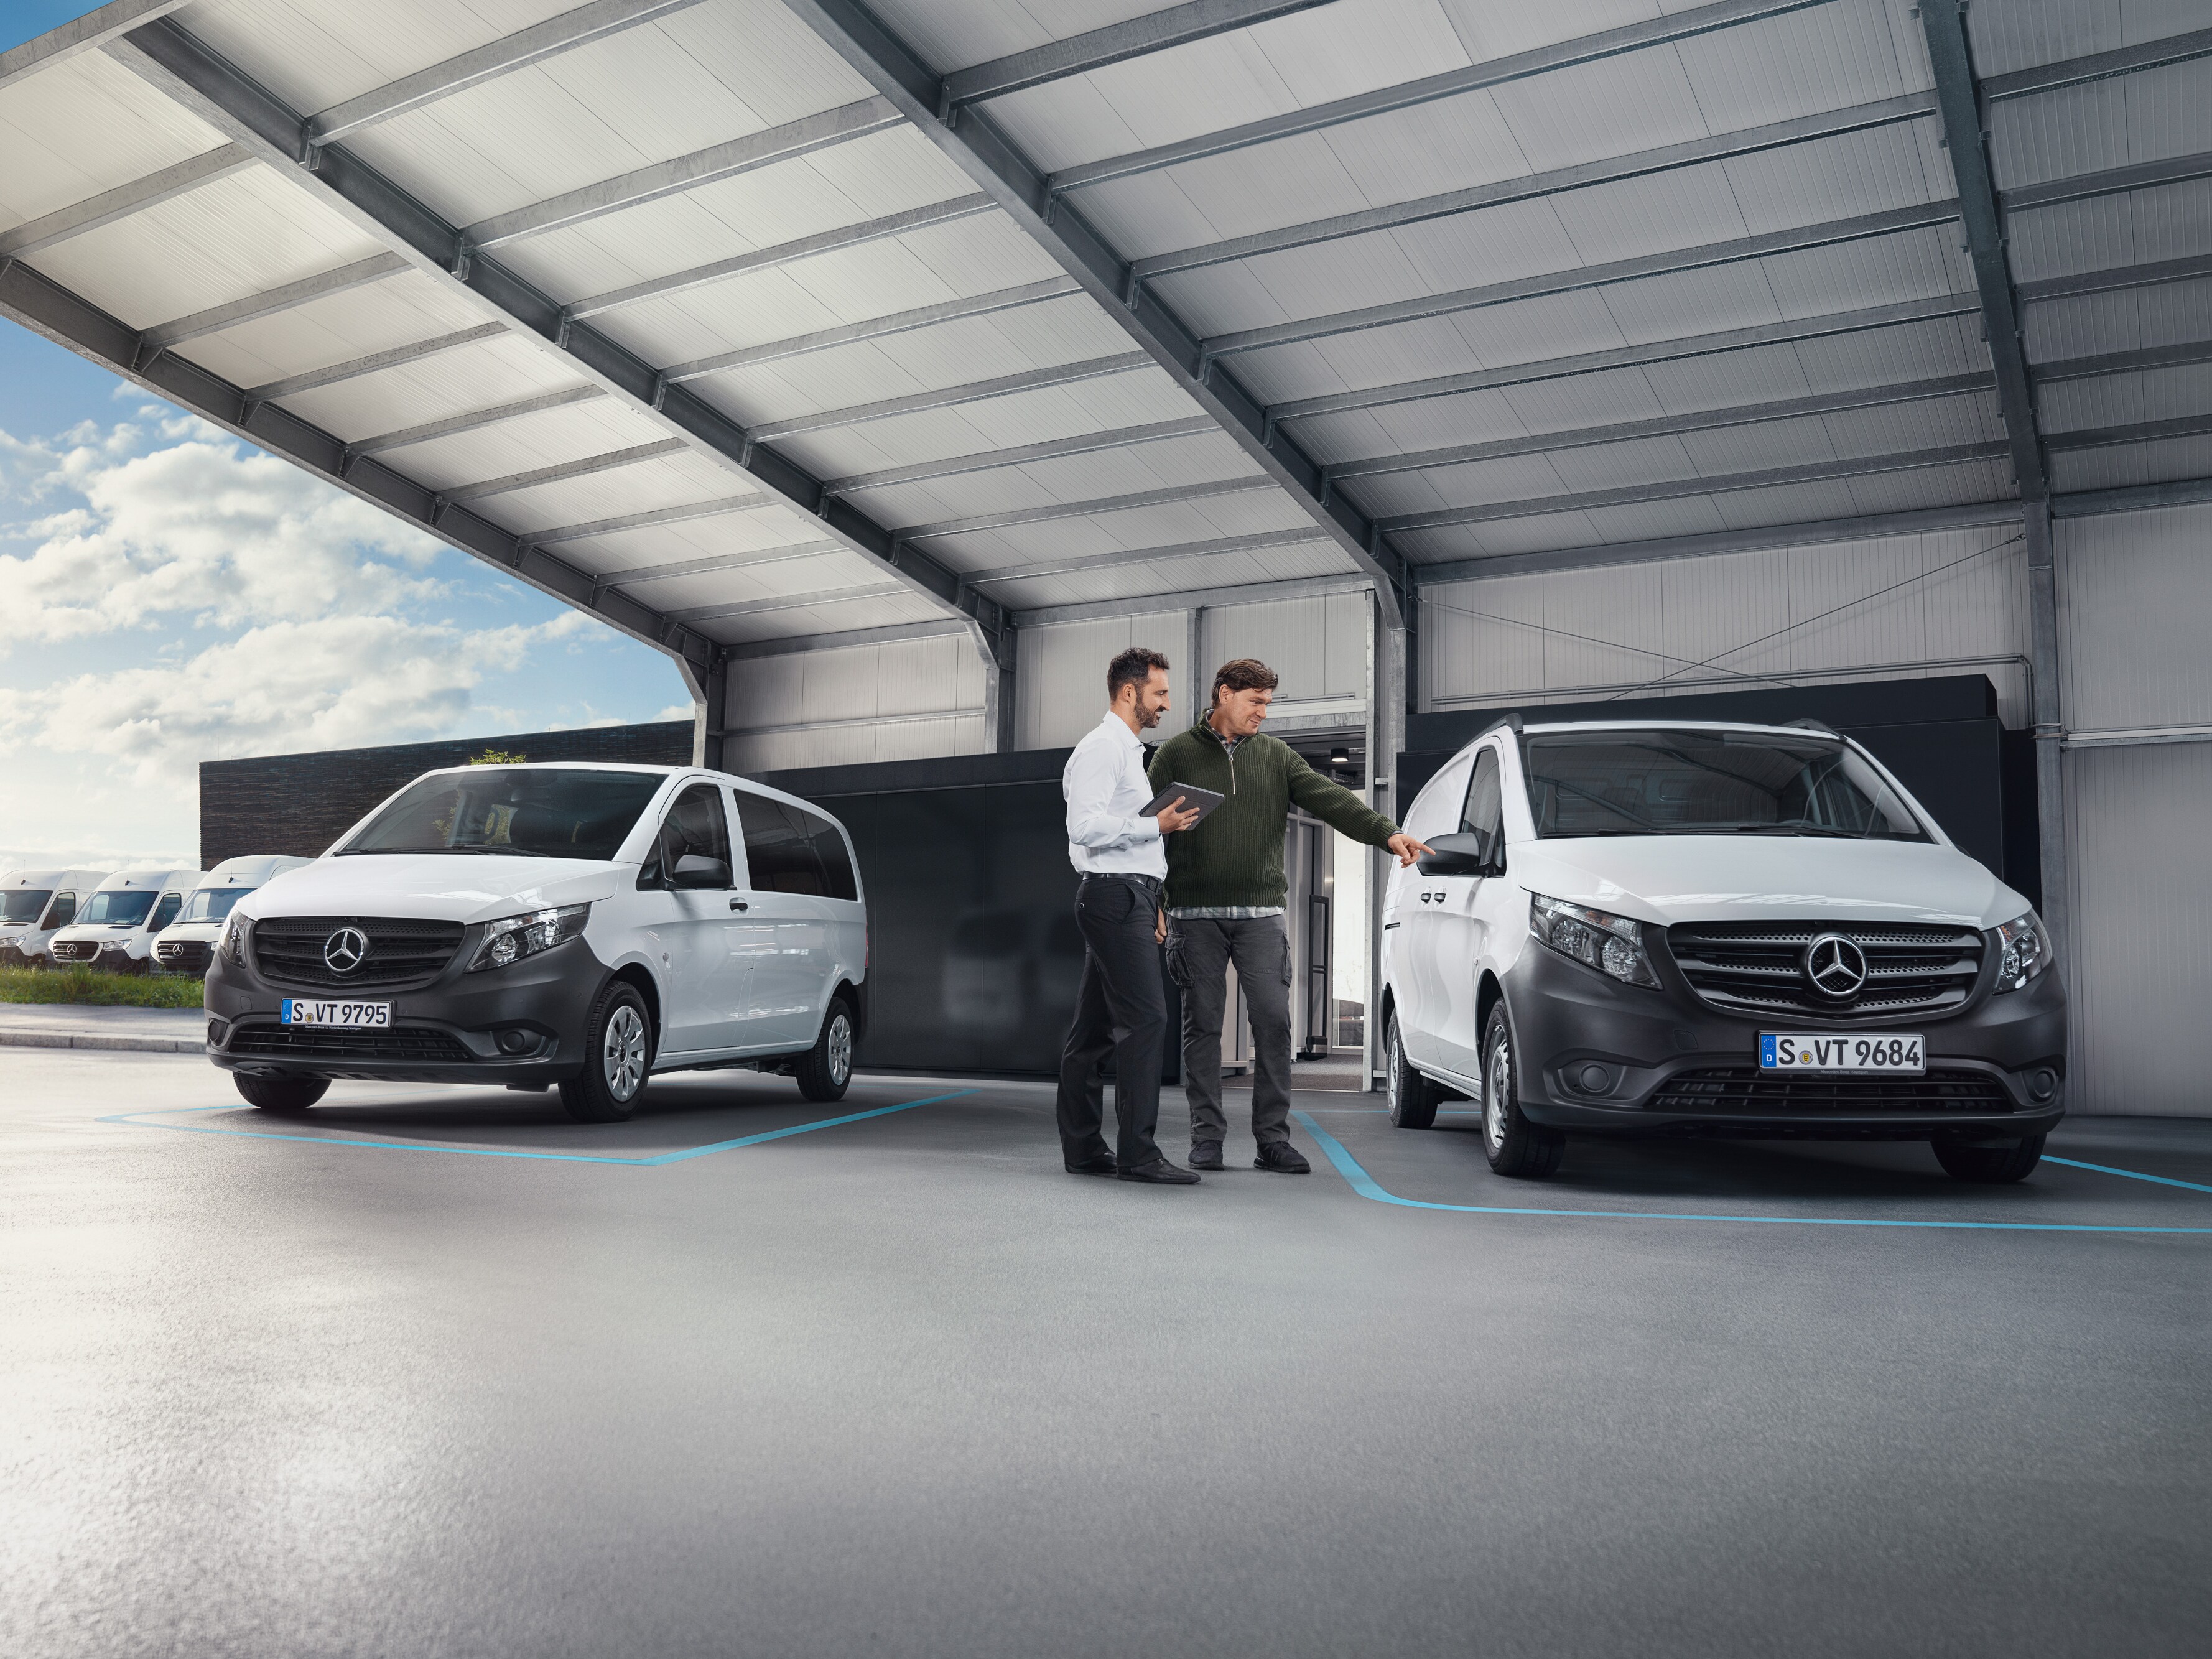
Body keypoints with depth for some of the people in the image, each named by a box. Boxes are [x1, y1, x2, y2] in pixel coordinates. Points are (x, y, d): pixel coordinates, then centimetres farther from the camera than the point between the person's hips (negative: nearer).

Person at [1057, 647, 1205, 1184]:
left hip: (1128, 898, 10)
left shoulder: (1127, 750, 24)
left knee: (1095, 1027, 9)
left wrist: (1151, 906, 23)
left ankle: (1083, 1150, 12)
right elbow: (1085, 827, -20)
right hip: (1116, 897, -10)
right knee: (1145, 1018, -14)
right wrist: (1156, 825, -16)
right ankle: (1138, 1153, -14)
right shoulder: (1102, 747, -8)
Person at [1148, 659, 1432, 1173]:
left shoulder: (1276, 756, 11)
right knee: (1202, 1025, 3)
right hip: (1196, 914, -2)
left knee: (1274, 1022, -4)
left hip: (1260, 914, 2)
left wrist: (1386, 831, -16)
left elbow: (1330, 798, -1)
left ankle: (1273, 1137, 4)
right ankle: (1207, 1135, 11)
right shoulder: (1176, 754, 5)